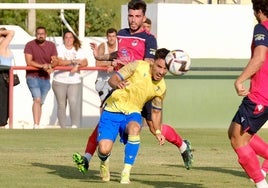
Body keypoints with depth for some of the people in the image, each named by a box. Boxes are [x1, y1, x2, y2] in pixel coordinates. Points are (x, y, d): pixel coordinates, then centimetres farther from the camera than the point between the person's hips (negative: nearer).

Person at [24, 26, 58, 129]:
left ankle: (37, 126, 17)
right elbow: (29, 62, -13)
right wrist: (42, 66, -24)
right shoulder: (30, 45, -5)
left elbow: (55, 61, 1)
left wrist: (50, 66, -22)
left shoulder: (51, 46, 5)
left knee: (40, 103, 9)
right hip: (32, 77, -4)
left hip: (45, 78, 4)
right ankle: (36, 125, -27)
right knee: (37, 99, -21)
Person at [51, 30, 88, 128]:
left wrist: (77, 65, -19)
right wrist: (74, 61, -12)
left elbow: (85, 62, 1)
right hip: (60, 81, -1)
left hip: (74, 81, 1)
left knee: (74, 102, -17)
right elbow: (59, 62, -14)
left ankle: (75, 125, -14)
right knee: (61, 105, 2)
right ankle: (63, 128, 9)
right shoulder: (59, 49, 3)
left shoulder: (79, 50, 12)